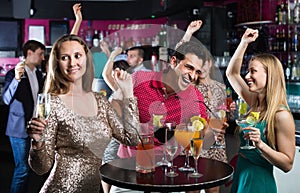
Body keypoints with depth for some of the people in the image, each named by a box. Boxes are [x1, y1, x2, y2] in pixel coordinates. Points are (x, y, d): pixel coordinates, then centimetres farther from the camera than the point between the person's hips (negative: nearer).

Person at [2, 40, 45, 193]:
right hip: (20, 128, -7)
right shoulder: (13, 73, -13)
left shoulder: (38, 74, 10)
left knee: (26, 168, 16)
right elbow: (6, 99, -24)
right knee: (22, 169, -4)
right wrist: (17, 78, -39)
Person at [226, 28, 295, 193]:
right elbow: (231, 73, 11)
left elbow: (287, 164, -17)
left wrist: (260, 144, -30)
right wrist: (244, 42, 6)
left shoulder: (281, 115, -19)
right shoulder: (254, 104, 2)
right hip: (240, 177, 7)